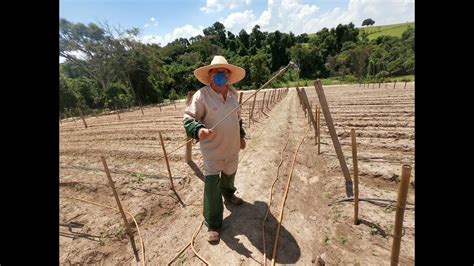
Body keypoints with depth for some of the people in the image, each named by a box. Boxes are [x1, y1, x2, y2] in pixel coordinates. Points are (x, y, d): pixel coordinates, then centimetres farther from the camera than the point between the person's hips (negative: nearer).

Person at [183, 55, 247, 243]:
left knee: (229, 175, 28)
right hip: (213, 150, -6)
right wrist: (198, 130, -38)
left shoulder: (233, 94, 2)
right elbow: (188, 118, -18)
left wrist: (241, 135, 17)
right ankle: (213, 224, 22)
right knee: (212, 187, 0)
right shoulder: (201, 95, -18)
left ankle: (229, 195, 60)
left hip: (232, 148, 6)